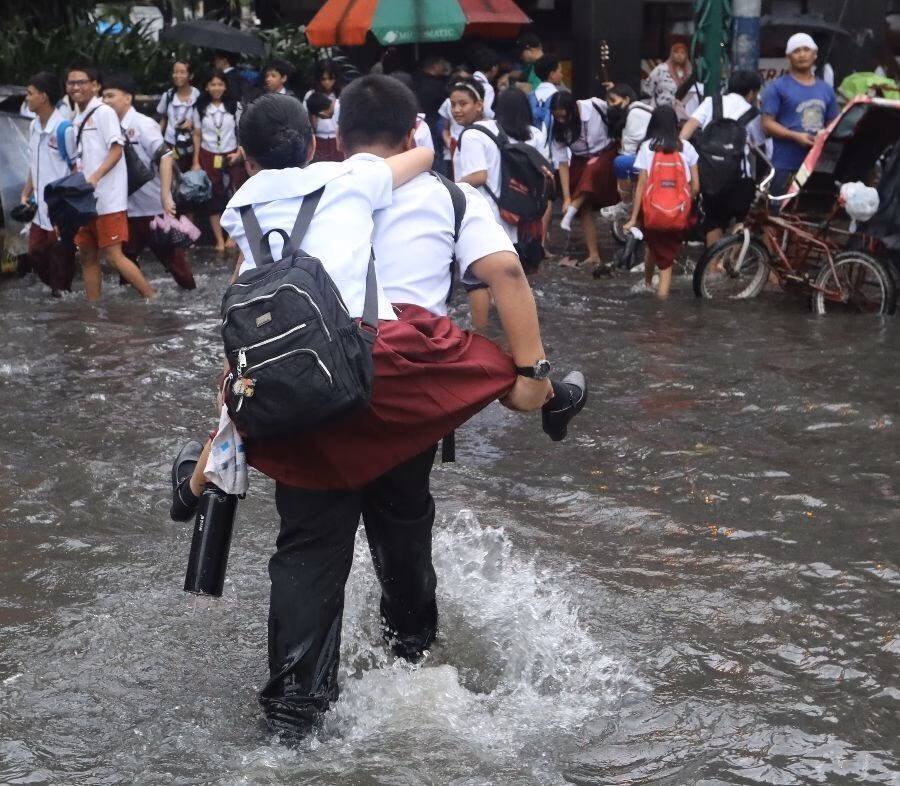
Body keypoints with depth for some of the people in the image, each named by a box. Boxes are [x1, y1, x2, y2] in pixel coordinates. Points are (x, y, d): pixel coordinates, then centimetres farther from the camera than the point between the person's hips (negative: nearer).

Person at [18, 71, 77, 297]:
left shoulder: (64, 128, -16)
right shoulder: (33, 127, 10)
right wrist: (25, 195, 12)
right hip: (40, 208, 9)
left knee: (60, 259, 1)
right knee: (36, 253, 13)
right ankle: (57, 291, 28)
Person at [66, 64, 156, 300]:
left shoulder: (104, 112, -8)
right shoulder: (76, 118, 15)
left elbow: (116, 150, -16)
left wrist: (94, 178, -27)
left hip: (108, 199, -8)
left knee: (114, 256, -10)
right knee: (88, 257, 9)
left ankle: (153, 299, -3)